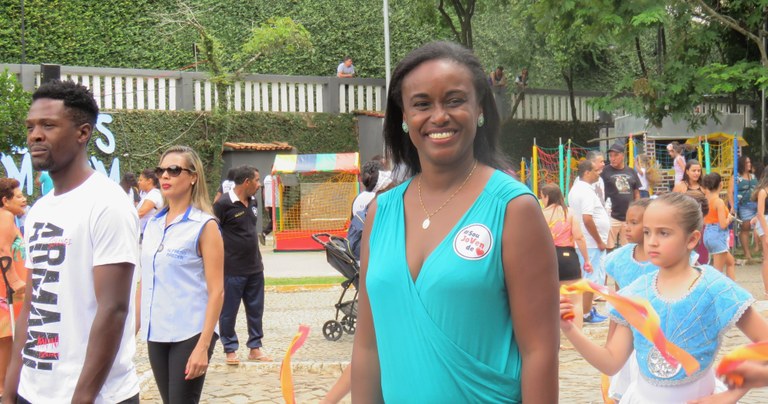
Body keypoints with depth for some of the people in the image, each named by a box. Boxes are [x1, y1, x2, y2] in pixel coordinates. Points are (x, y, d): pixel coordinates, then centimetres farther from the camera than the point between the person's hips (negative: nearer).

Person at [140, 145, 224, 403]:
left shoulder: (204, 226, -8)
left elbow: (216, 291, -12)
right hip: (156, 334, 6)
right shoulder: (152, 225, 10)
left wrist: (203, 346, -18)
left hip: (190, 334, -6)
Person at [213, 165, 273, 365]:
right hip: (232, 270, -7)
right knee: (228, 312, 4)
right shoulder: (223, 204, -14)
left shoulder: (252, 202, 9)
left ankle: (255, 347, 22)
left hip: (254, 268, 7)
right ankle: (230, 350, 14)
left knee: (255, 310, 12)